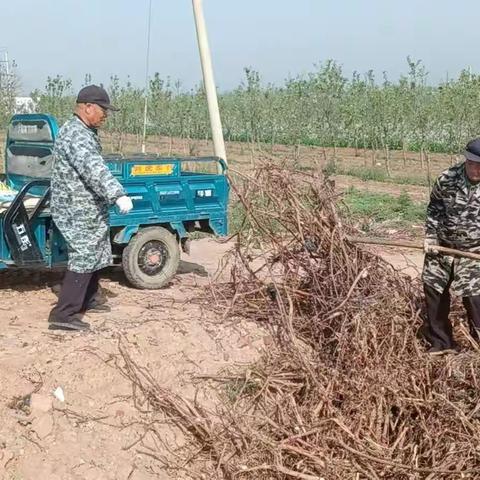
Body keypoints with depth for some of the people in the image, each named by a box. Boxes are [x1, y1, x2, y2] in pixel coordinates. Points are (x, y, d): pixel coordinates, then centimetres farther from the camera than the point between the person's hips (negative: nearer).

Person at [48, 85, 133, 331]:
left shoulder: (82, 131, 15)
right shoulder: (76, 135, -21)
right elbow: (94, 170, -36)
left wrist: (113, 194, 39)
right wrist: (118, 194, -45)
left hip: (87, 209, 11)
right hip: (78, 211, -11)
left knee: (95, 253, 19)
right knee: (84, 258, -11)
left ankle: (86, 301, 33)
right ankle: (63, 315, -10)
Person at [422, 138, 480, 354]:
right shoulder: (448, 178, -11)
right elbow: (434, 208, 4)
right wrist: (430, 235, -3)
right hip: (442, 245, 3)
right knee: (433, 290, 10)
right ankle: (440, 342, 27)